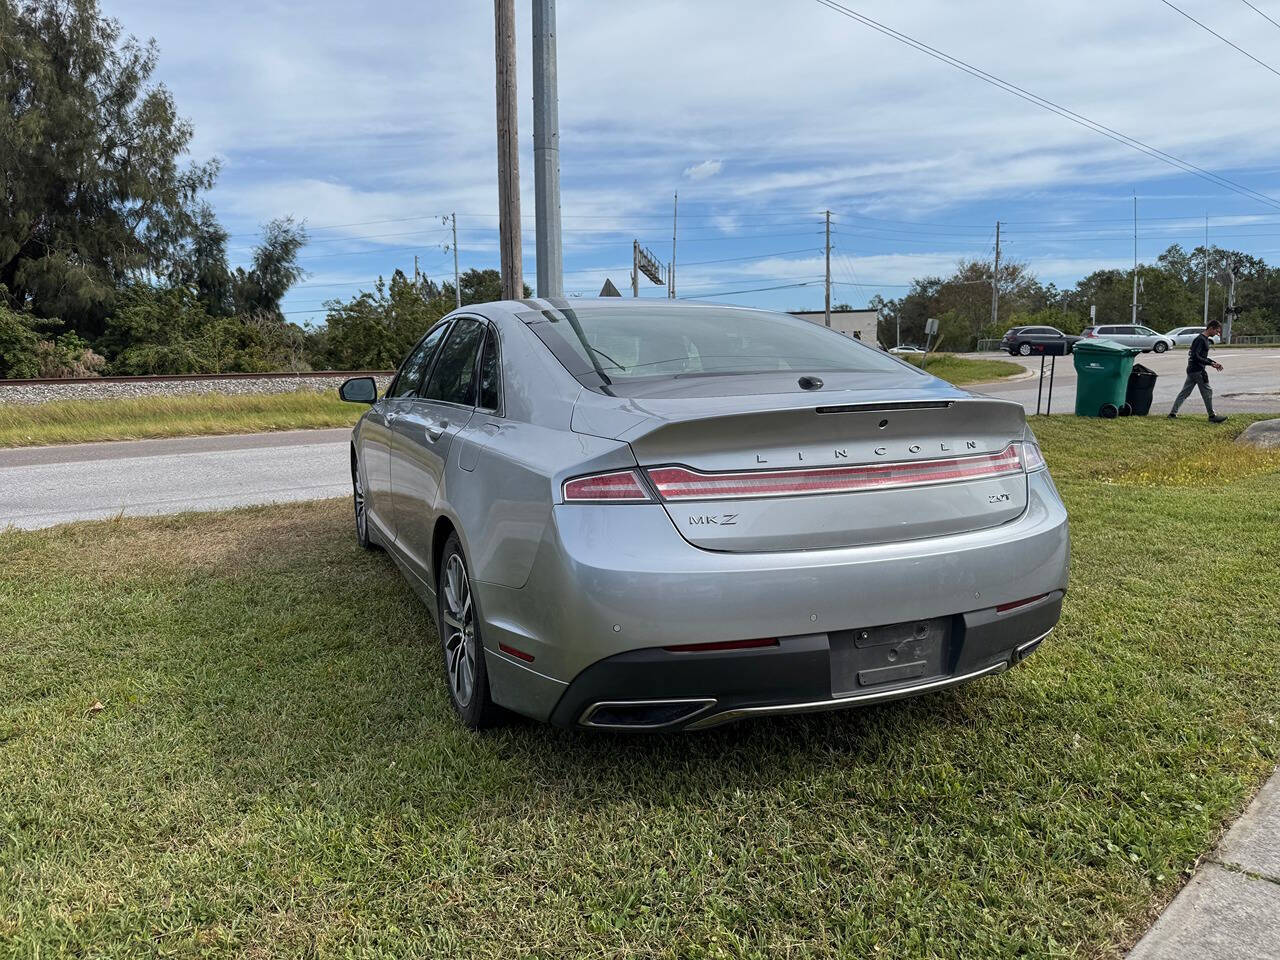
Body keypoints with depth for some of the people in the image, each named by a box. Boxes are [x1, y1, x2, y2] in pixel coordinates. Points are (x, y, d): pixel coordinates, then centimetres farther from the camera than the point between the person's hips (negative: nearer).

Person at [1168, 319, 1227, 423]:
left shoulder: (1205, 340, 17)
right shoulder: (1200, 339, -15)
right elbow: (1196, 356, -23)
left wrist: (1214, 363, 14)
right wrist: (1211, 363, -22)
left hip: (1192, 370, 10)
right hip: (1197, 370, -10)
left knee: (1185, 392, 9)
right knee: (1207, 392, -3)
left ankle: (1173, 413, 9)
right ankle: (1212, 416, 4)